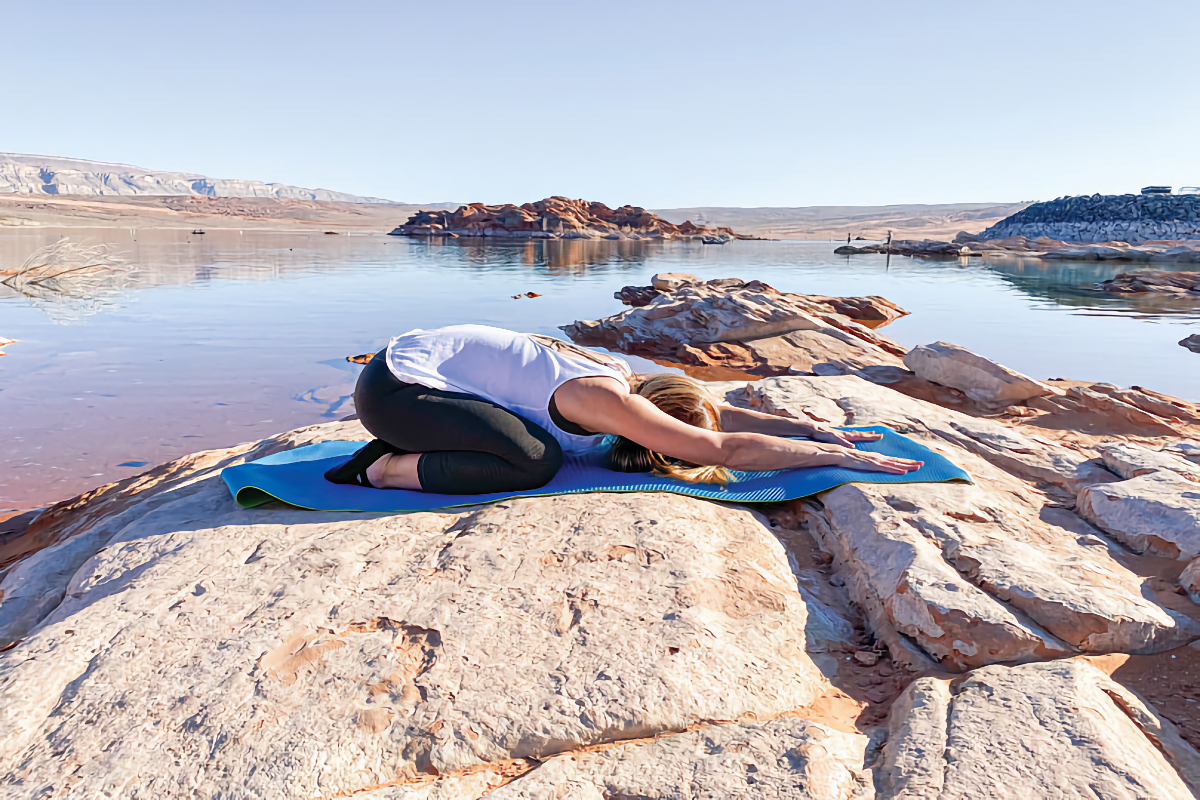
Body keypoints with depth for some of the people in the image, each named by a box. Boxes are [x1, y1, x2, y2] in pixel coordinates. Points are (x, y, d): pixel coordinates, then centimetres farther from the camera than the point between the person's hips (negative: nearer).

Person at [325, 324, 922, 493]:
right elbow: (725, 446, -26)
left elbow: (718, 413, 10)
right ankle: (388, 470, -6)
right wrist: (836, 455, -18)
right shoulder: (605, 398, -25)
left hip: (413, 355, 9)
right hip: (394, 384, -9)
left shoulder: (624, 376, 0)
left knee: (537, 447, 11)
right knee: (534, 461, -22)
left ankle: (399, 450, 14)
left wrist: (812, 426, 7)